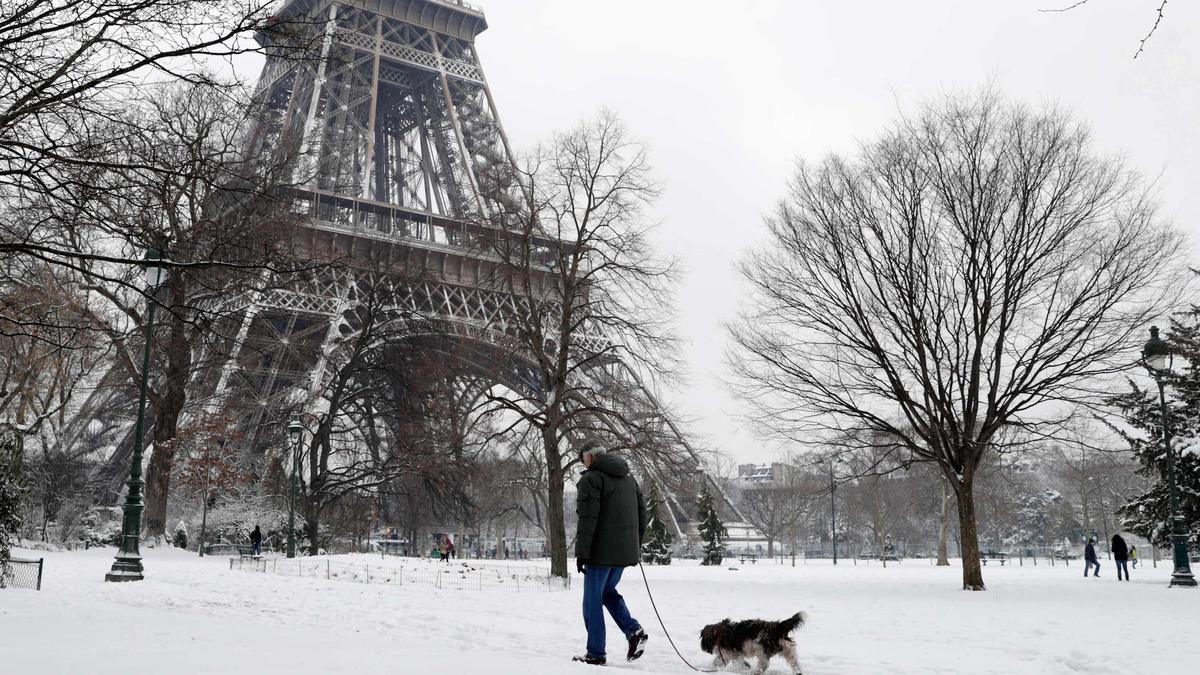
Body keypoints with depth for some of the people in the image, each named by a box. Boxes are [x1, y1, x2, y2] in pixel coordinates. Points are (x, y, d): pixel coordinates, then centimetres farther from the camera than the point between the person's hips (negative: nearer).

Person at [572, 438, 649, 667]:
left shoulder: (591, 478, -10)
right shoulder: (629, 478, 16)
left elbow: (587, 519, -17)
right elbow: (642, 512, 17)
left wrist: (581, 552, -14)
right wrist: (637, 546, 21)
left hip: (601, 552, -8)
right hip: (625, 552, 8)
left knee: (593, 600, 3)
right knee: (608, 592, 23)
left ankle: (596, 654, 5)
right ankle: (634, 630, 5)